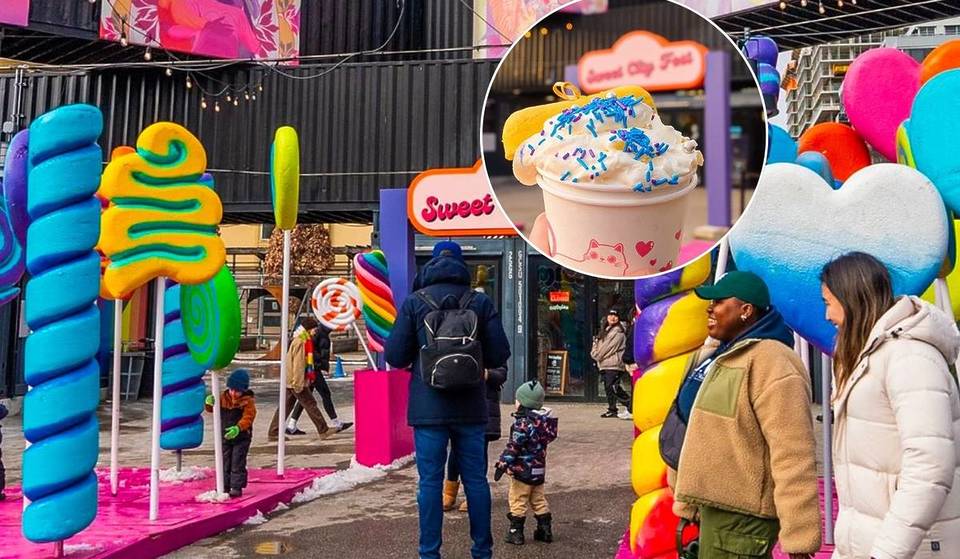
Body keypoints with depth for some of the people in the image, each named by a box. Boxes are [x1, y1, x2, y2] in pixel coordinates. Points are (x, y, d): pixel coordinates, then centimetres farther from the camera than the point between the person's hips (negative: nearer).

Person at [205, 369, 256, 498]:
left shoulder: (248, 401, -13)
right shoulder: (223, 398, 1)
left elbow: (248, 418, -21)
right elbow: (211, 409, 2)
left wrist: (238, 428, -38)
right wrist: (209, 403, -22)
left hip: (241, 438, -5)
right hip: (225, 437, 5)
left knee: (238, 463, -2)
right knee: (225, 463, 11)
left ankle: (237, 487, 5)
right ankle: (225, 486, 20)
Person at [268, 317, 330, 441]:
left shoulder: (304, 341, 15)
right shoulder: (300, 342, -16)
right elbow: (298, 364, -21)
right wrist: (299, 384, -21)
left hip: (290, 381, 10)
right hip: (296, 381, -10)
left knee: (286, 406, 11)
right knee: (311, 405, -3)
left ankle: (273, 433, 13)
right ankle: (323, 431, 2)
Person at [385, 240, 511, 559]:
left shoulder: (414, 302, -2)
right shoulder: (480, 302, 1)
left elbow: (395, 357, -3)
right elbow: (499, 356, 1)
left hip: (428, 409, -2)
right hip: (470, 408, 2)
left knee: (430, 481, 4)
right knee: (476, 479, 10)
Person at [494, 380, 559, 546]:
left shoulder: (524, 422, -19)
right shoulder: (543, 420, 6)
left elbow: (513, 446, -22)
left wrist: (503, 464, -18)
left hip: (523, 470, -8)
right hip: (539, 469, 8)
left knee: (518, 500, 2)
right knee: (538, 500, 17)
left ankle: (516, 532, 7)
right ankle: (545, 530, 21)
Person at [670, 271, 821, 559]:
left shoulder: (769, 363, -21)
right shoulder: (719, 355, 12)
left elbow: (793, 457, -26)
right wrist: (687, 497, 22)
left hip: (741, 518, -9)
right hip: (714, 507, 9)